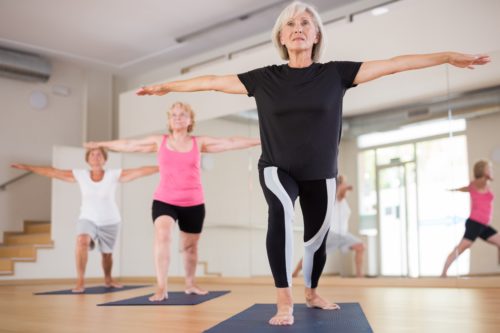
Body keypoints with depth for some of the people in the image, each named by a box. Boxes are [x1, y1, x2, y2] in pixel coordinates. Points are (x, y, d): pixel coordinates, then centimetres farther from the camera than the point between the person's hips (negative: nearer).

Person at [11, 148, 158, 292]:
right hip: (87, 219, 0)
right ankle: (80, 282, -22)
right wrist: (27, 167, -11)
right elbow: (52, 172, -9)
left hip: (110, 222, 0)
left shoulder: (113, 175, -14)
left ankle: (108, 279, 42)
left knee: (107, 254, 12)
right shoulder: (80, 175, -9)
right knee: (82, 242, -29)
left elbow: (140, 171, -20)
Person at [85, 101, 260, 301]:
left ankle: (190, 284, 34)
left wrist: (259, 141, -3)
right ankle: (161, 288, -24)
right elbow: (128, 145, 11)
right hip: (164, 201, -1)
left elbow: (230, 143, 1)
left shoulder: (199, 143, 4)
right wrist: (101, 144, 15)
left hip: (194, 203, 1)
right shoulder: (159, 142, 5)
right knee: (162, 236, -24)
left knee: (190, 246, 13)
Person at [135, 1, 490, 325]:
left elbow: (393, 64, -9)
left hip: (320, 174, 2)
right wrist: (167, 86, 4)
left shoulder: (335, 73, -7)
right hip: (277, 169, -2)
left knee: (317, 238, 13)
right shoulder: (265, 78, -6)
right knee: (281, 211, -33)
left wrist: (451, 56, -10)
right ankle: (284, 301, -26)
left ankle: (312, 293, 44)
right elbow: (213, 81, 0)